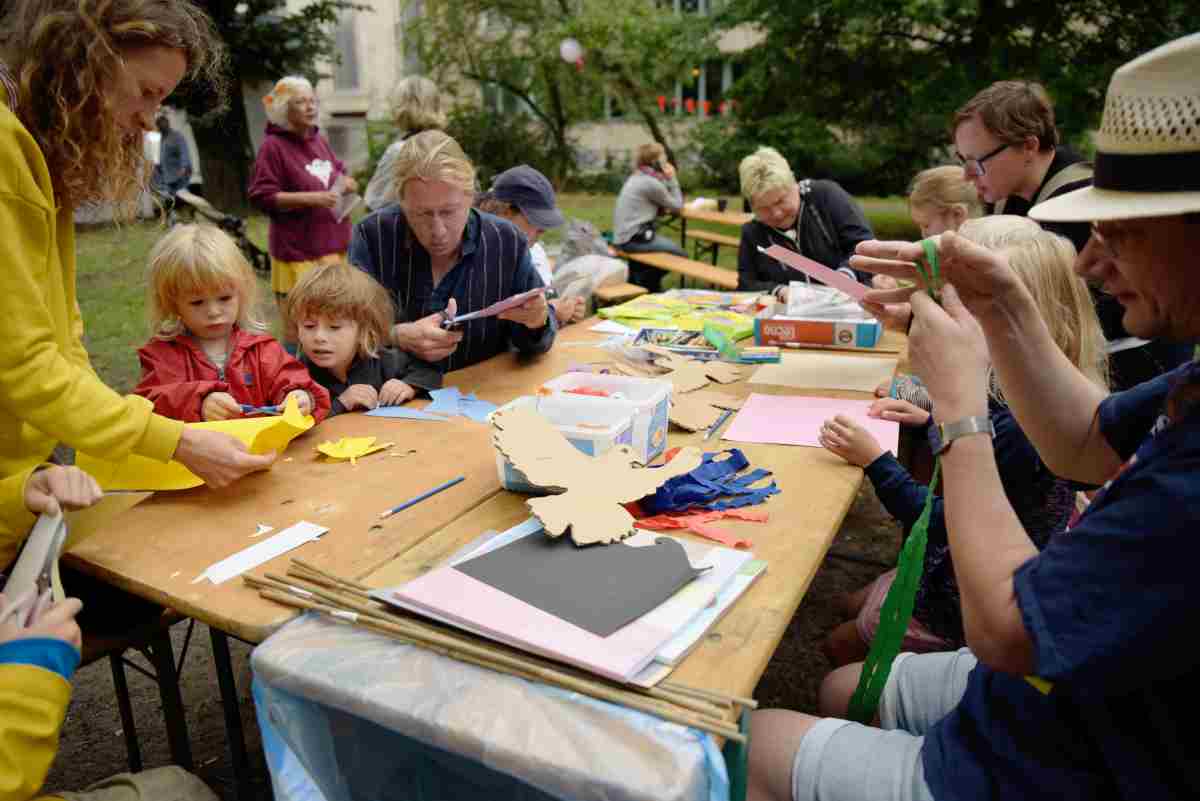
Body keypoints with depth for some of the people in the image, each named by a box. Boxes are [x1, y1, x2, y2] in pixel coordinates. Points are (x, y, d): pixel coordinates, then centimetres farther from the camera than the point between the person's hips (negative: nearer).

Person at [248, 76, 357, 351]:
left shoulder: (319, 140, 13)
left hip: (333, 246, 7)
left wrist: (345, 182, 4)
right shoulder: (273, 145, -8)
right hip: (297, 251, -7)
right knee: (298, 328, -4)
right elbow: (262, 196, -12)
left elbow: (338, 171, 28)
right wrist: (311, 198, -18)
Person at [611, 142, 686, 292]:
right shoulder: (651, 182, -15)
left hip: (623, 236, 10)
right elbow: (677, 206, -5)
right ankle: (643, 281, 9)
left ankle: (638, 278, 24)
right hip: (634, 239, -10)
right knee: (681, 255, -2)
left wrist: (667, 181, 10)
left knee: (674, 249, 25)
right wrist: (672, 180, 2)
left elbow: (660, 206, 16)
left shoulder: (637, 177, 14)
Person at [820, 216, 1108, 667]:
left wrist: (874, 459, -23)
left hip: (968, 610, -9)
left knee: (839, 646, 12)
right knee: (855, 606, 26)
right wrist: (932, 420, 4)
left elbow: (944, 524, -28)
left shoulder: (1022, 422, -35)